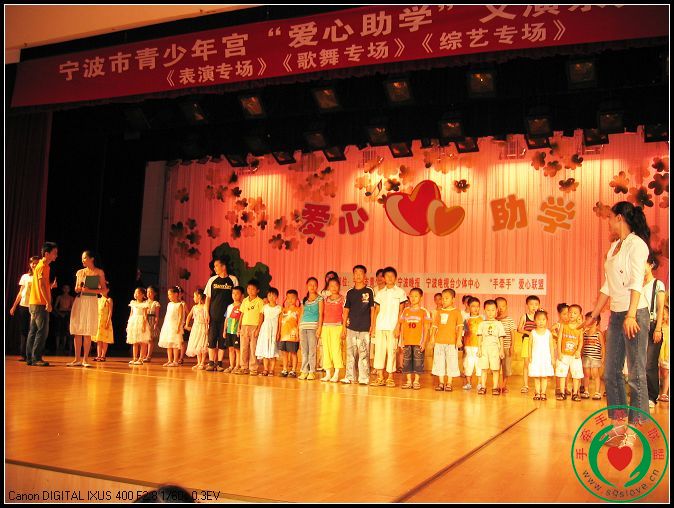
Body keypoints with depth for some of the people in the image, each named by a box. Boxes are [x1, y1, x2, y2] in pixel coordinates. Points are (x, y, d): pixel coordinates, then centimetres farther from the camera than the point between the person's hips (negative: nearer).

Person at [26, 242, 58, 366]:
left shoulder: (41, 265, 19)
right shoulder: (43, 266, -11)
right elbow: (42, 285, -18)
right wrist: (48, 302, -20)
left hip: (34, 303, 10)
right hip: (40, 304, -10)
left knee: (33, 331, 10)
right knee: (42, 330, -10)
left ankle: (30, 358, 13)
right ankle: (36, 358, -11)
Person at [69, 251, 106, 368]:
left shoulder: (99, 272, 2)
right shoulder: (80, 272, 13)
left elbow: (103, 290, 0)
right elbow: (76, 289, 19)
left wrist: (89, 290, -12)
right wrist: (78, 289, -4)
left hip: (91, 302, -4)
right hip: (79, 301, 4)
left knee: (87, 333, -5)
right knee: (77, 332, 1)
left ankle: (85, 359, 0)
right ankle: (77, 359, 6)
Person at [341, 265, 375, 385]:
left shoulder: (369, 291, 2)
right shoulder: (350, 292, 9)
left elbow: (372, 309, 2)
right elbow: (346, 309, 12)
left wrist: (372, 325, -3)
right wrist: (344, 325, 6)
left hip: (365, 328, -3)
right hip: (351, 327, 3)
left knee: (364, 353, -3)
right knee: (350, 353, 5)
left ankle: (364, 378, 3)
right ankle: (350, 377, 11)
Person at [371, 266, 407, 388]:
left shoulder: (400, 292, 4)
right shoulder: (380, 293, 13)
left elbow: (401, 311, 1)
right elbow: (376, 310, 13)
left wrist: (398, 326, -8)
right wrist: (373, 326, 5)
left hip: (392, 327, -3)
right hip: (380, 327, 3)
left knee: (391, 351, -2)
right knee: (379, 350, 2)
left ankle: (390, 378, 6)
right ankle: (380, 377, 9)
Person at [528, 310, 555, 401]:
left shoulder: (548, 333, 0)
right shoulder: (533, 333, 1)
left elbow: (551, 346, 3)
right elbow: (530, 345, 4)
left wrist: (552, 357, 1)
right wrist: (529, 356, -2)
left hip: (546, 357, 0)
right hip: (535, 357, 0)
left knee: (544, 376, 2)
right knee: (536, 377, 4)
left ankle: (543, 393, 8)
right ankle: (537, 393, 10)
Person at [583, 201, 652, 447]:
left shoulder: (636, 244, -7)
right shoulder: (614, 246, 16)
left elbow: (636, 282, -17)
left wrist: (631, 315, -26)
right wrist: (594, 314, 21)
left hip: (634, 313, -9)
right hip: (616, 314, 9)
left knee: (636, 374, -3)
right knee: (611, 372, 10)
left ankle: (634, 430, 2)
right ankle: (618, 424, 19)